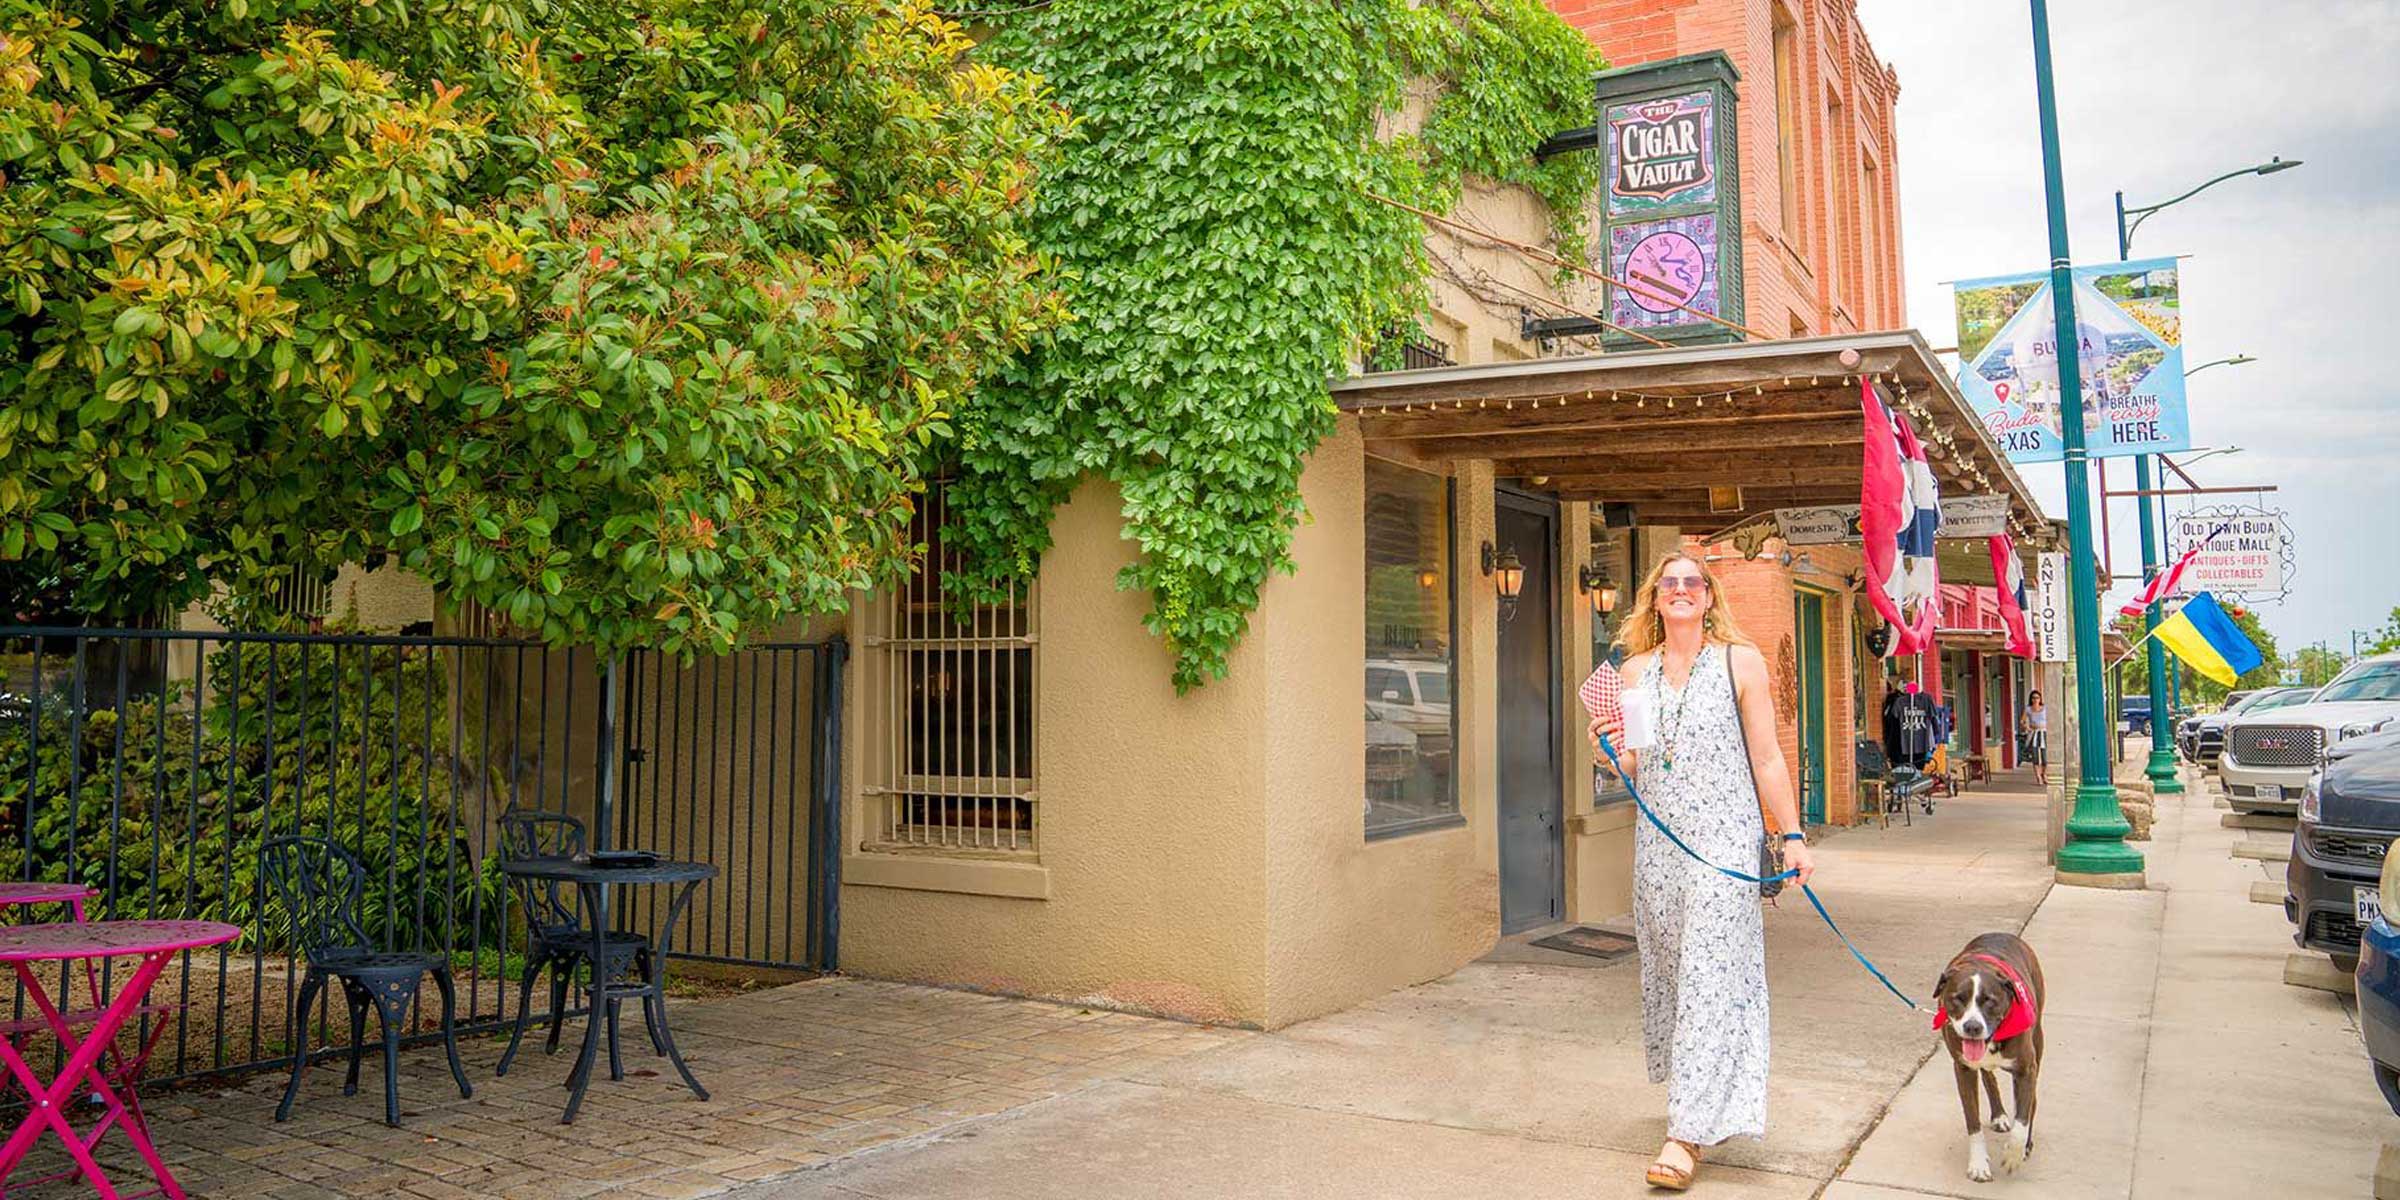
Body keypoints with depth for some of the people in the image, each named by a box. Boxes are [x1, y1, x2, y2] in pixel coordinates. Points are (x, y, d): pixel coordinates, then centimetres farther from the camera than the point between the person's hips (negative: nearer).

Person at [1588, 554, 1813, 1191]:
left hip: (1723, 835, -4)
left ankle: (1688, 1131, -10)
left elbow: (1766, 757, 2)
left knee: (1711, 972, -9)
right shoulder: (1636, 671, 10)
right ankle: (1700, 1102, 27)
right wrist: (1612, 751, -7)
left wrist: (1793, 837, 1)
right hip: (1657, 835, 4)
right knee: (1666, 967, 9)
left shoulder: (1740, 661, 1)